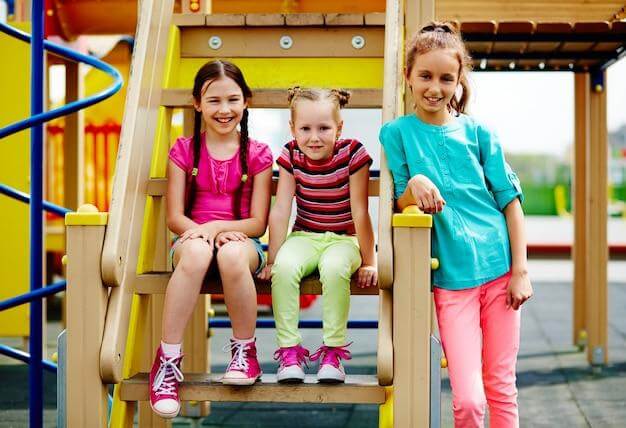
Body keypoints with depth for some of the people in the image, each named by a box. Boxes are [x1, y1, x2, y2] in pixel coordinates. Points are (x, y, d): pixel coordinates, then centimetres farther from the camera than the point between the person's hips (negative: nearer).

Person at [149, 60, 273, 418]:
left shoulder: (257, 155, 6)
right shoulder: (184, 151, 7)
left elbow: (257, 223, 0)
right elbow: (175, 217, 2)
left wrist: (218, 227, -17)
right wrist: (202, 231, -19)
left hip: (240, 240, 0)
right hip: (193, 237, 0)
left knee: (232, 254, -39)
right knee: (196, 251, -39)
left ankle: (245, 351, -18)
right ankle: (168, 360, -35)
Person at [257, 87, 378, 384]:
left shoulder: (352, 154, -14)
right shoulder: (291, 156, -6)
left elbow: (360, 212, -12)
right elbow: (280, 210, -5)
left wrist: (368, 262, -8)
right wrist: (272, 260, -6)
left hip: (344, 239, -2)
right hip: (304, 237, 2)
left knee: (334, 268, -36)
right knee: (285, 267, -30)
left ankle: (333, 350, -22)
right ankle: (289, 349, -22)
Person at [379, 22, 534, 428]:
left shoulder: (477, 132, 6)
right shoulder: (396, 132, 4)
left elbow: (509, 199, 7)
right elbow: (400, 204, 5)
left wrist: (521, 269, 0)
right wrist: (414, 184, -18)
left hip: (499, 268, 2)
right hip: (450, 277, -2)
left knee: (502, 388, 7)